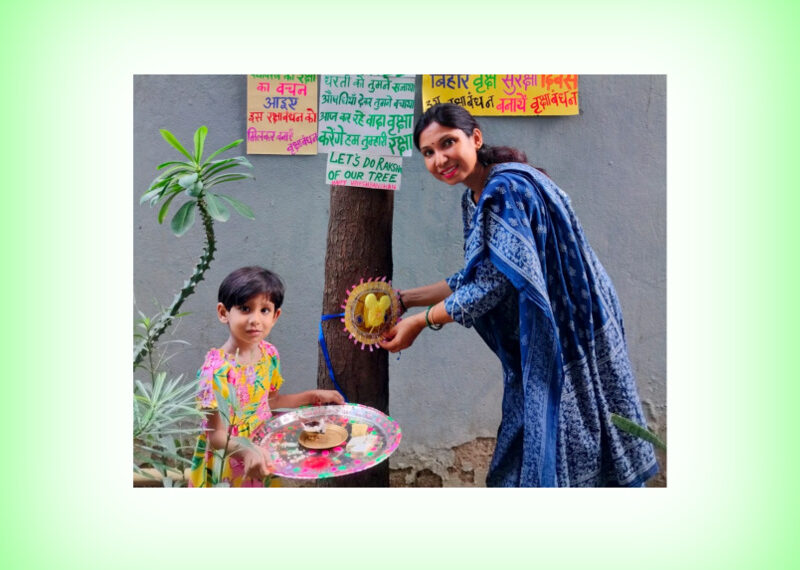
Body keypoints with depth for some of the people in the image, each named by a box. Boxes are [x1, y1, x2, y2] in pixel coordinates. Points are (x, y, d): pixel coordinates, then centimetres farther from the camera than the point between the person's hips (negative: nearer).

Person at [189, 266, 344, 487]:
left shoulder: (269, 355, -5)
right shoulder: (216, 370, -24)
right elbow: (217, 436, -22)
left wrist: (312, 396, 5)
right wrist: (247, 450, -39)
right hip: (225, 471, -5)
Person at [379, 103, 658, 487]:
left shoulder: (506, 188, -22)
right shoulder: (475, 197, 6)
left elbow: (496, 281, -27)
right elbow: (477, 277, 10)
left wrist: (420, 321, -18)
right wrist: (404, 298, 7)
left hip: (570, 335, -9)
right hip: (537, 343, 9)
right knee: (523, 451, 18)